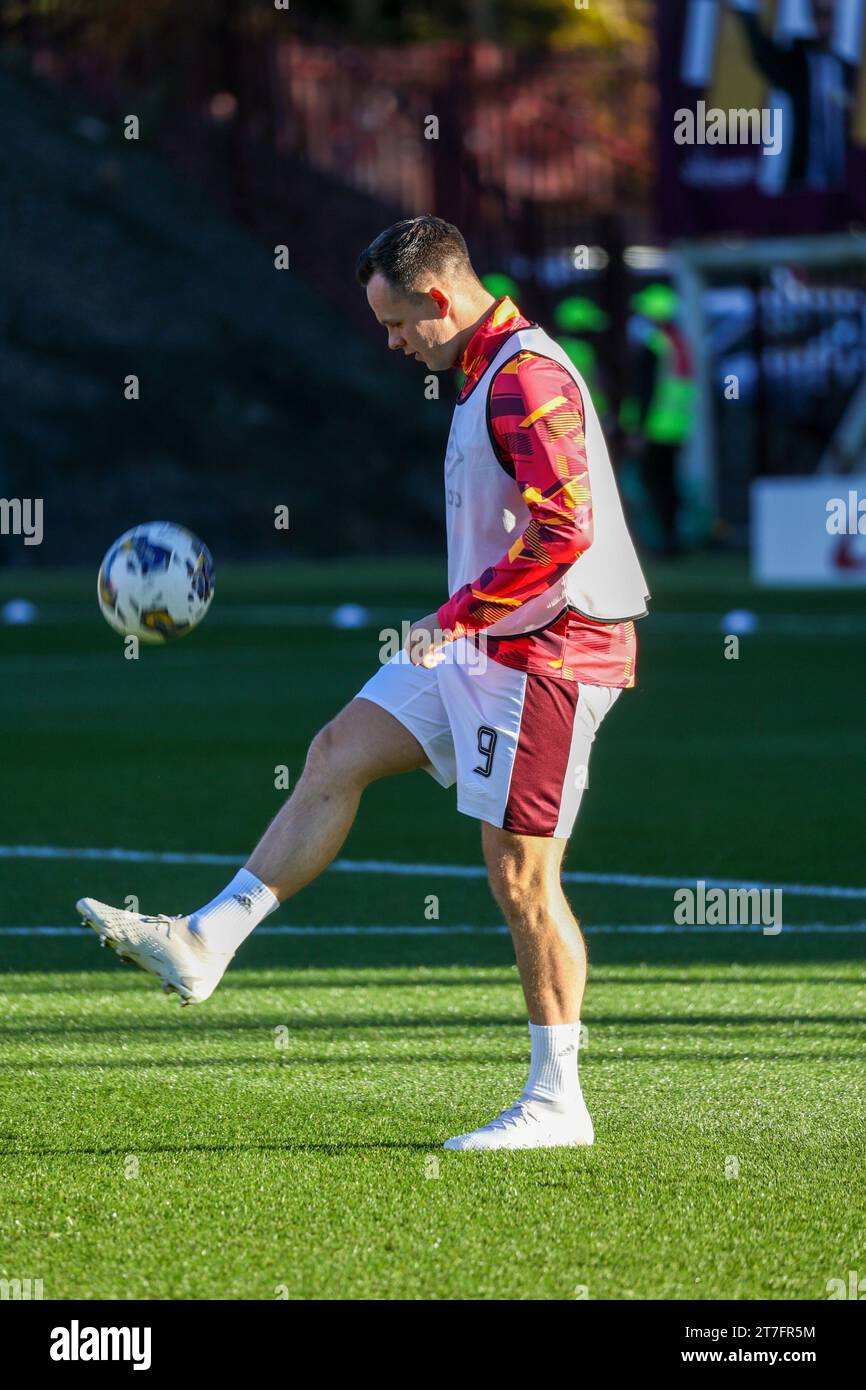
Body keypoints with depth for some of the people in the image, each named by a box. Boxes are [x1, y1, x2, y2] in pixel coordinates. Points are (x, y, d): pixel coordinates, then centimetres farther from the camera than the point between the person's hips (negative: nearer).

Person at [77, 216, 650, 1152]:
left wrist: (456, 617, -21)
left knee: (520, 876, -5)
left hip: (546, 655, -10)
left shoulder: (527, 379, -19)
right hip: (486, 648, 10)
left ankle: (556, 1103, 2)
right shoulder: (488, 372, 14)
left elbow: (567, 528, -27)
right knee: (337, 756, 7)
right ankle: (205, 946, 7)